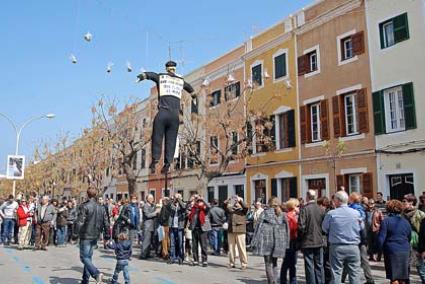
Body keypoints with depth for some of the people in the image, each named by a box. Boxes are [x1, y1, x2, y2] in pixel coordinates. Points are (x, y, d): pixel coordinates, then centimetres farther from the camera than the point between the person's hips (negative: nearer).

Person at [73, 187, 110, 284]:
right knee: (88, 257, 16)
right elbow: (106, 222, 10)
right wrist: (106, 235, 17)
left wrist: (75, 235, -11)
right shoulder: (101, 207, 8)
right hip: (95, 236, 6)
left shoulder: (85, 206, -12)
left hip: (86, 236, -6)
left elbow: (79, 222, -16)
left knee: (84, 257, -2)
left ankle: (96, 273, -21)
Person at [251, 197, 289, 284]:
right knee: (274, 264, 16)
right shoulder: (283, 215, 5)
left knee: (268, 264, 4)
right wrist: (286, 244, 10)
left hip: (267, 242, -3)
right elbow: (286, 230, 5)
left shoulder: (265, 213, -4)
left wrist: (255, 242, -2)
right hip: (278, 243, 3)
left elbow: (259, 227, -5)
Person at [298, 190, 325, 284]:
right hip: (319, 241, 4)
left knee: (309, 266, 4)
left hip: (307, 242, -4)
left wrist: (300, 237, 0)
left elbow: (301, 226, -17)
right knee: (319, 265, 13)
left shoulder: (304, 209, -15)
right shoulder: (321, 210, -2)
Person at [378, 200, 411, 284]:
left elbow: (381, 238, -9)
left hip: (392, 251, -5)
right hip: (405, 251, 5)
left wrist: (379, 250, 2)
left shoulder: (386, 221, -7)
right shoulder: (406, 222, 8)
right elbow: (409, 238, 15)